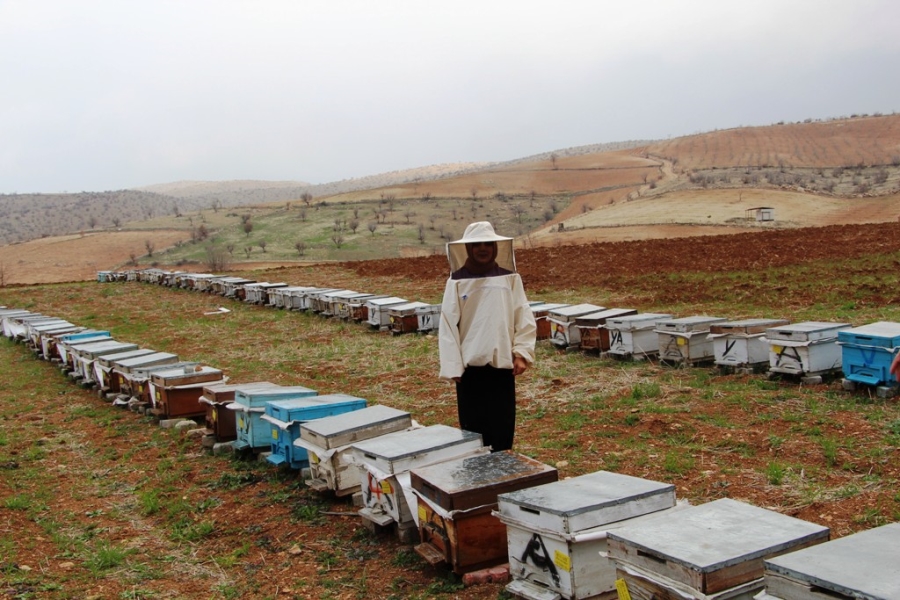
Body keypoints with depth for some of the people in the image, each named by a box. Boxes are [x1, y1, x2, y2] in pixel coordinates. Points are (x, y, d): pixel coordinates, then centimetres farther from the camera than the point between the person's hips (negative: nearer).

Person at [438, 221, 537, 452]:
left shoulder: (510, 279, 1)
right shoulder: (457, 281, -2)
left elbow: (525, 318, 3)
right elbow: (448, 325, -3)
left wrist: (522, 352, -7)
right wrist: (452, 366, -7)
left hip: (502, 363, 1)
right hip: (469, 365, -1)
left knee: (502, 428, 6)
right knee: (472, 426, 5)